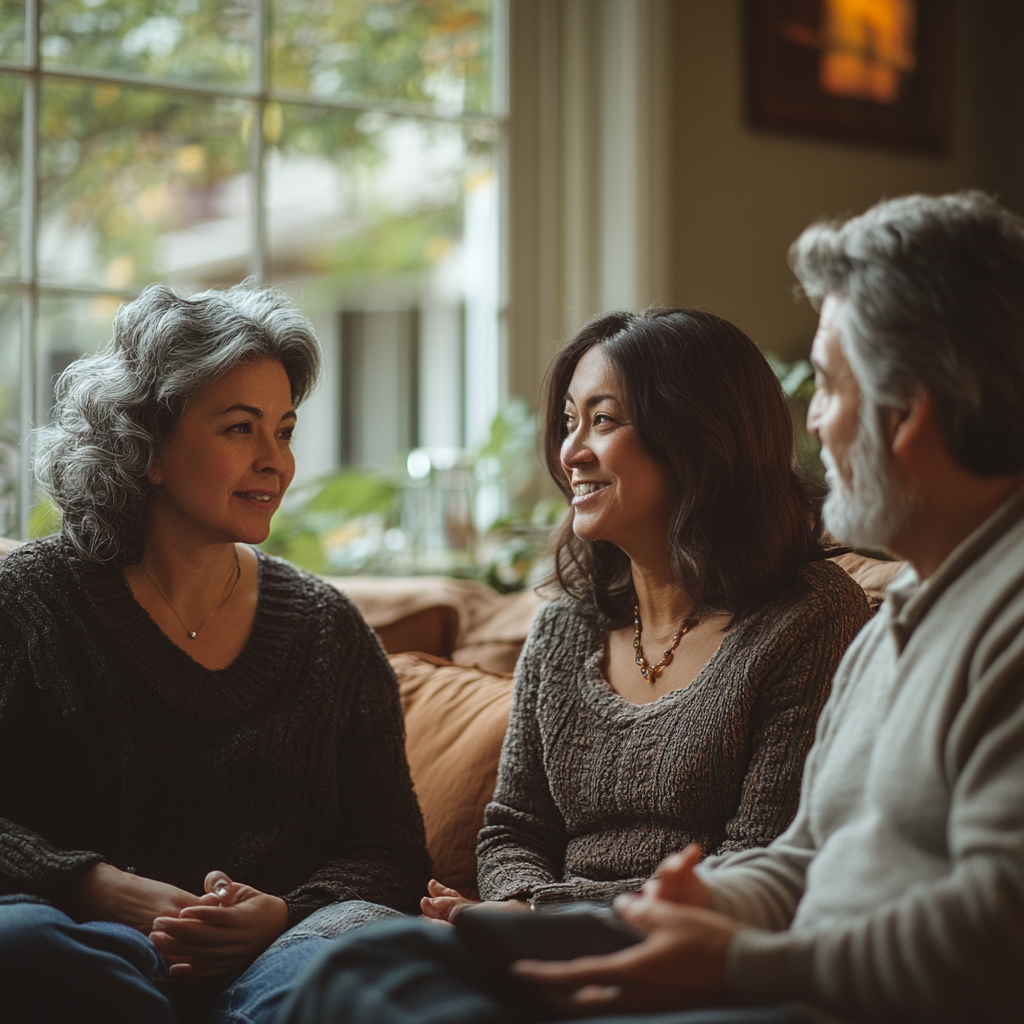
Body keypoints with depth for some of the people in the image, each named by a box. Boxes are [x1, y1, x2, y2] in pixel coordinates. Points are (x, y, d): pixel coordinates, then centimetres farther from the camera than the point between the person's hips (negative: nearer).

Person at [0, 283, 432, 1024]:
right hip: (101, 942, 1)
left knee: (367, 946, -37)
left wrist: (287, 914, -11)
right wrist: (105, 890, -19)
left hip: (281, 944, 0)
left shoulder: (327, 628, 15)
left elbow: (390, 847, 11)